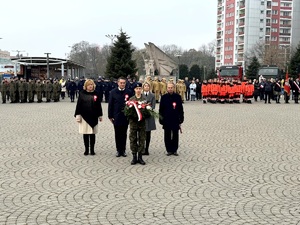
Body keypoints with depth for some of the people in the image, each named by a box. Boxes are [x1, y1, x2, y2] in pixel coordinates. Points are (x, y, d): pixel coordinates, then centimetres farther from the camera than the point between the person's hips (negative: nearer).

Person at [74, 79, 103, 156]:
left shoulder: (95, 94, 3)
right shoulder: (82, 94, -1)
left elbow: (99, 105, 8)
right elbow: (78, 105, -1)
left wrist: (100, 115, 9)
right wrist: (78, 115, -5)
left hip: (93, 117, 1)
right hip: (84, 117, -1)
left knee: (93, 134, 6)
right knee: (85, 134, 5)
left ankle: (92, 149, 16)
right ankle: (86, 149, 15)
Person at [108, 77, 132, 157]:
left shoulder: (129, 92, 1)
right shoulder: (113, 92, 2)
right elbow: (110, 104, 2)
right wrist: (110, 116, -1)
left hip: (125, 116, 0)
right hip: (116, 117, 0)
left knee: (124, 134, 7)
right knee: (117, 134, 6)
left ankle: (123, 150, 16)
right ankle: (118, 150, 15)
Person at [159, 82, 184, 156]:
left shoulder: (178, 97, 1)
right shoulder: (164, 97, 1)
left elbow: (181, 109, 4)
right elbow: (161, 109, 4)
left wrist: (181, 119, 2)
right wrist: (161, 119, 0)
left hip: (175, 120, 0)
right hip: (167, 120, 0)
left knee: (175, 136, 5)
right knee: (167, 136, 5)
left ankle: (174, 150, 16)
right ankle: (169, 150, 15)